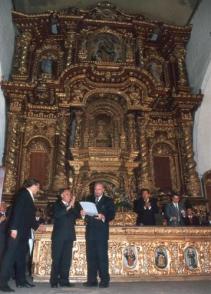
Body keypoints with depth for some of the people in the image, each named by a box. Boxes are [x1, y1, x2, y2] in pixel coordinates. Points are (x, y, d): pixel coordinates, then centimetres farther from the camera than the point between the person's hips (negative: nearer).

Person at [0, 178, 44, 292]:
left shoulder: (29, 197, 19)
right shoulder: (23, 193, -7)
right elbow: (17, 210, -17)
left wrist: (37, 226, 29)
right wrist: (14, 228, -24)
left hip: (24, 231, 9)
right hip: (17, 230, -9)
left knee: (21, 255, 11)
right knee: (10, 255, -8)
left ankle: (21, 280, 18)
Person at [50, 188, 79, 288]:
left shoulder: (72, 206, 17)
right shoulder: (57, 205, 4)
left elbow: (77, 215, 1)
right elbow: (56, 215, -15)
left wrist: (72, 206, -11)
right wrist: (68, 207, -20)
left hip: (69, 236, 4)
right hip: (59, 236, -4)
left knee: (67, 259, 3)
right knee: (56, 259, -2)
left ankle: (64, 280, 8)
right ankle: (54, 281, 4)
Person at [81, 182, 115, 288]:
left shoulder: (108, 201, 4)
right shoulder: (89, 199, 15)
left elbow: (112, 215, -6)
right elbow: (84, 211, 10)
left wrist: (103, 217, -23)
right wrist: (83, 214, -12)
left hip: (102, 232, -4)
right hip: (90, 231, 4)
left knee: (102, 256, -4)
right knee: (90, 256, 7)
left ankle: (104, 280, 4)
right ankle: (92, 280, 15)